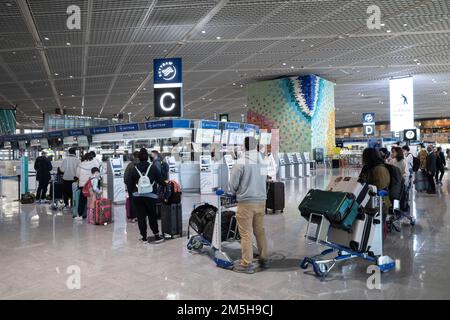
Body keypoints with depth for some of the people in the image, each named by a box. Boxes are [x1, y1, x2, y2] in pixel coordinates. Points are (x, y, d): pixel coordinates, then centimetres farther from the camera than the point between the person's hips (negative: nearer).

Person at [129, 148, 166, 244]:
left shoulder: (134, 169, 4)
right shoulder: (153, 167, -2)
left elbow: (130, 184, 7)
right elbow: (160, 180, -1)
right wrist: (166, 183, 18)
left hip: (137, 196, 1)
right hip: (150, 196, -1)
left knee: (141, 216, 7)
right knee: (152, 216, 9)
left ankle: (144, 237, 12)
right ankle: (157, 236, 13)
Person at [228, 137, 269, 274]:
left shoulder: (241, 162, -13)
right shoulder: (263, 161, 2)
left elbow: (232, 184, -7)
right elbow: (264, 181, 7)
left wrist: (235, 192, 13)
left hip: (246, 202, -5)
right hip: (261, 201, 5)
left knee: (246, 233, 3)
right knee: (260, 231, 16)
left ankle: (247, 264, 9)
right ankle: (263, 259, 26)